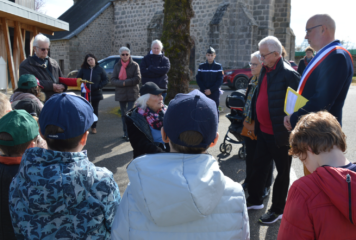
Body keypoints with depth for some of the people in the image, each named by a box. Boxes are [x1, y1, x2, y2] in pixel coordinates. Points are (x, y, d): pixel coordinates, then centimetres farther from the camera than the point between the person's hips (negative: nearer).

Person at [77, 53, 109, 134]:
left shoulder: (100, 69, -2)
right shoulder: (83, 69, 1)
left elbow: (105, 80, -1)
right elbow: (78, 79, 8)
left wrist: (99, 86, -15)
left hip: (96, 93, -1)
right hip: (85, 93, 1)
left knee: (95, 110, 8)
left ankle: (94, 127, 18)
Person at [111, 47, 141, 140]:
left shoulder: (135, 65, -2)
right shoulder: (117, 66, 7)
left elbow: (137, 79, -12)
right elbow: (113, 80, -2)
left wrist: (125, 82, -15)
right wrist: (122, 83, -19)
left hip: (132, 93, -3)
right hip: (121, 93, 4)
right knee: (123, 114, 11)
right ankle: (125, 132, 22)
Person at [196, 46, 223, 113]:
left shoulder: (218, 66, 0)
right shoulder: (201, 66, 5)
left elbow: (220, 80, -4)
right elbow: (198, 79, 3)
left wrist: (211, 90, -12)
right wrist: (204, 89, -9)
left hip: (214, 93, -1)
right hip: (203, 93, 2)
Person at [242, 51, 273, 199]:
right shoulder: (252, 80, 7)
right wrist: (246, 120, 11)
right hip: (249, 126, 8)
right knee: (250, 155, 20)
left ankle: (265, 186, 25)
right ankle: (249, 181, 37)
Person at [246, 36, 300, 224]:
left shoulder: (288, 73, -17)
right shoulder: (266, 71, 8)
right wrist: (256, 123, 12)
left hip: (280, 134, -7)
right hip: (264, 131, 8)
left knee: (282, 172, 12)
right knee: (259, 166, 19)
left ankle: (278, 209, 28)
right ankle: (255, 200, 38)